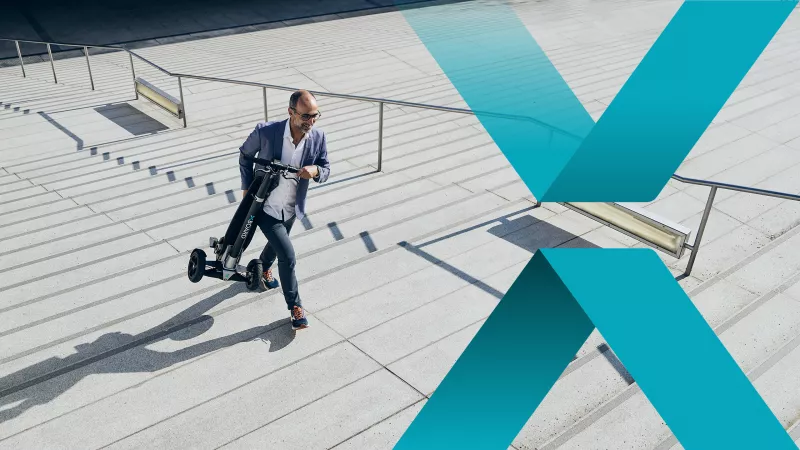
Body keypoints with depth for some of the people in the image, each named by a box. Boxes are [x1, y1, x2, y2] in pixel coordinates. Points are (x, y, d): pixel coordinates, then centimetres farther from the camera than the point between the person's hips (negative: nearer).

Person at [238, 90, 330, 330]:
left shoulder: (318, 137, -16)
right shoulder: (266, 131, -25)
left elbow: (326, 170, -4)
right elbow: (245, 155, -5)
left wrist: (316, 171, -27)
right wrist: (247, 188, -3)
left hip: (292, 208, 5)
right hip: (265, 206, -5)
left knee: (276, 245, 30)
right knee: (288, 256, -11)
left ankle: (264, 268, 64)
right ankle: (295, 306, 8)